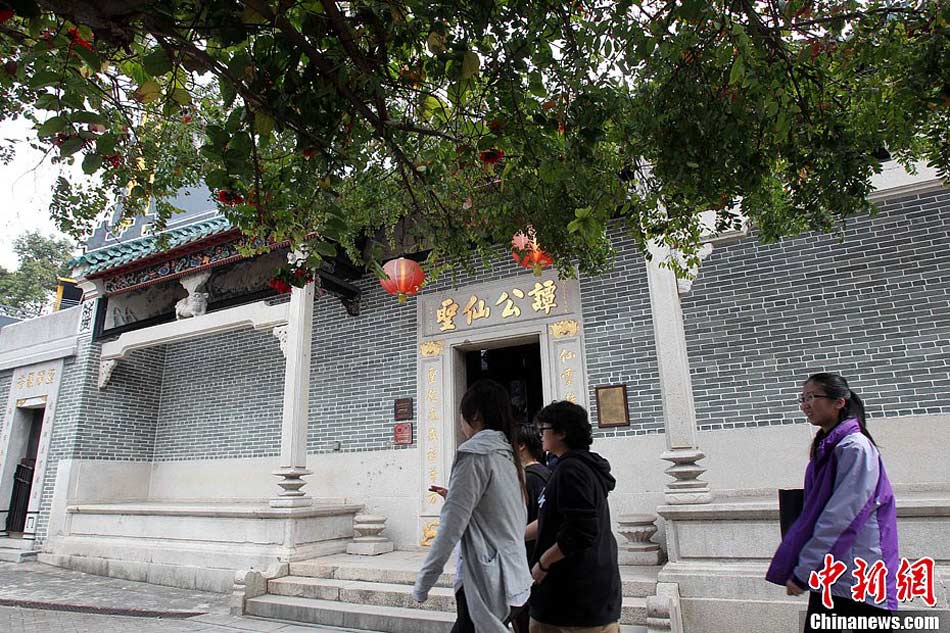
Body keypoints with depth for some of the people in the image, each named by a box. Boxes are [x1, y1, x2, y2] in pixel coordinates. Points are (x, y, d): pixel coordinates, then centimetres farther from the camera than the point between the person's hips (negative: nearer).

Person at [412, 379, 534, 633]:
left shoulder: (475, 452, -13)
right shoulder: (508, 455, 11)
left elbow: (452, 525, -16)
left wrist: (422, 583, -10)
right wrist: (455, 497, 19)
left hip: (485, 581, -8)